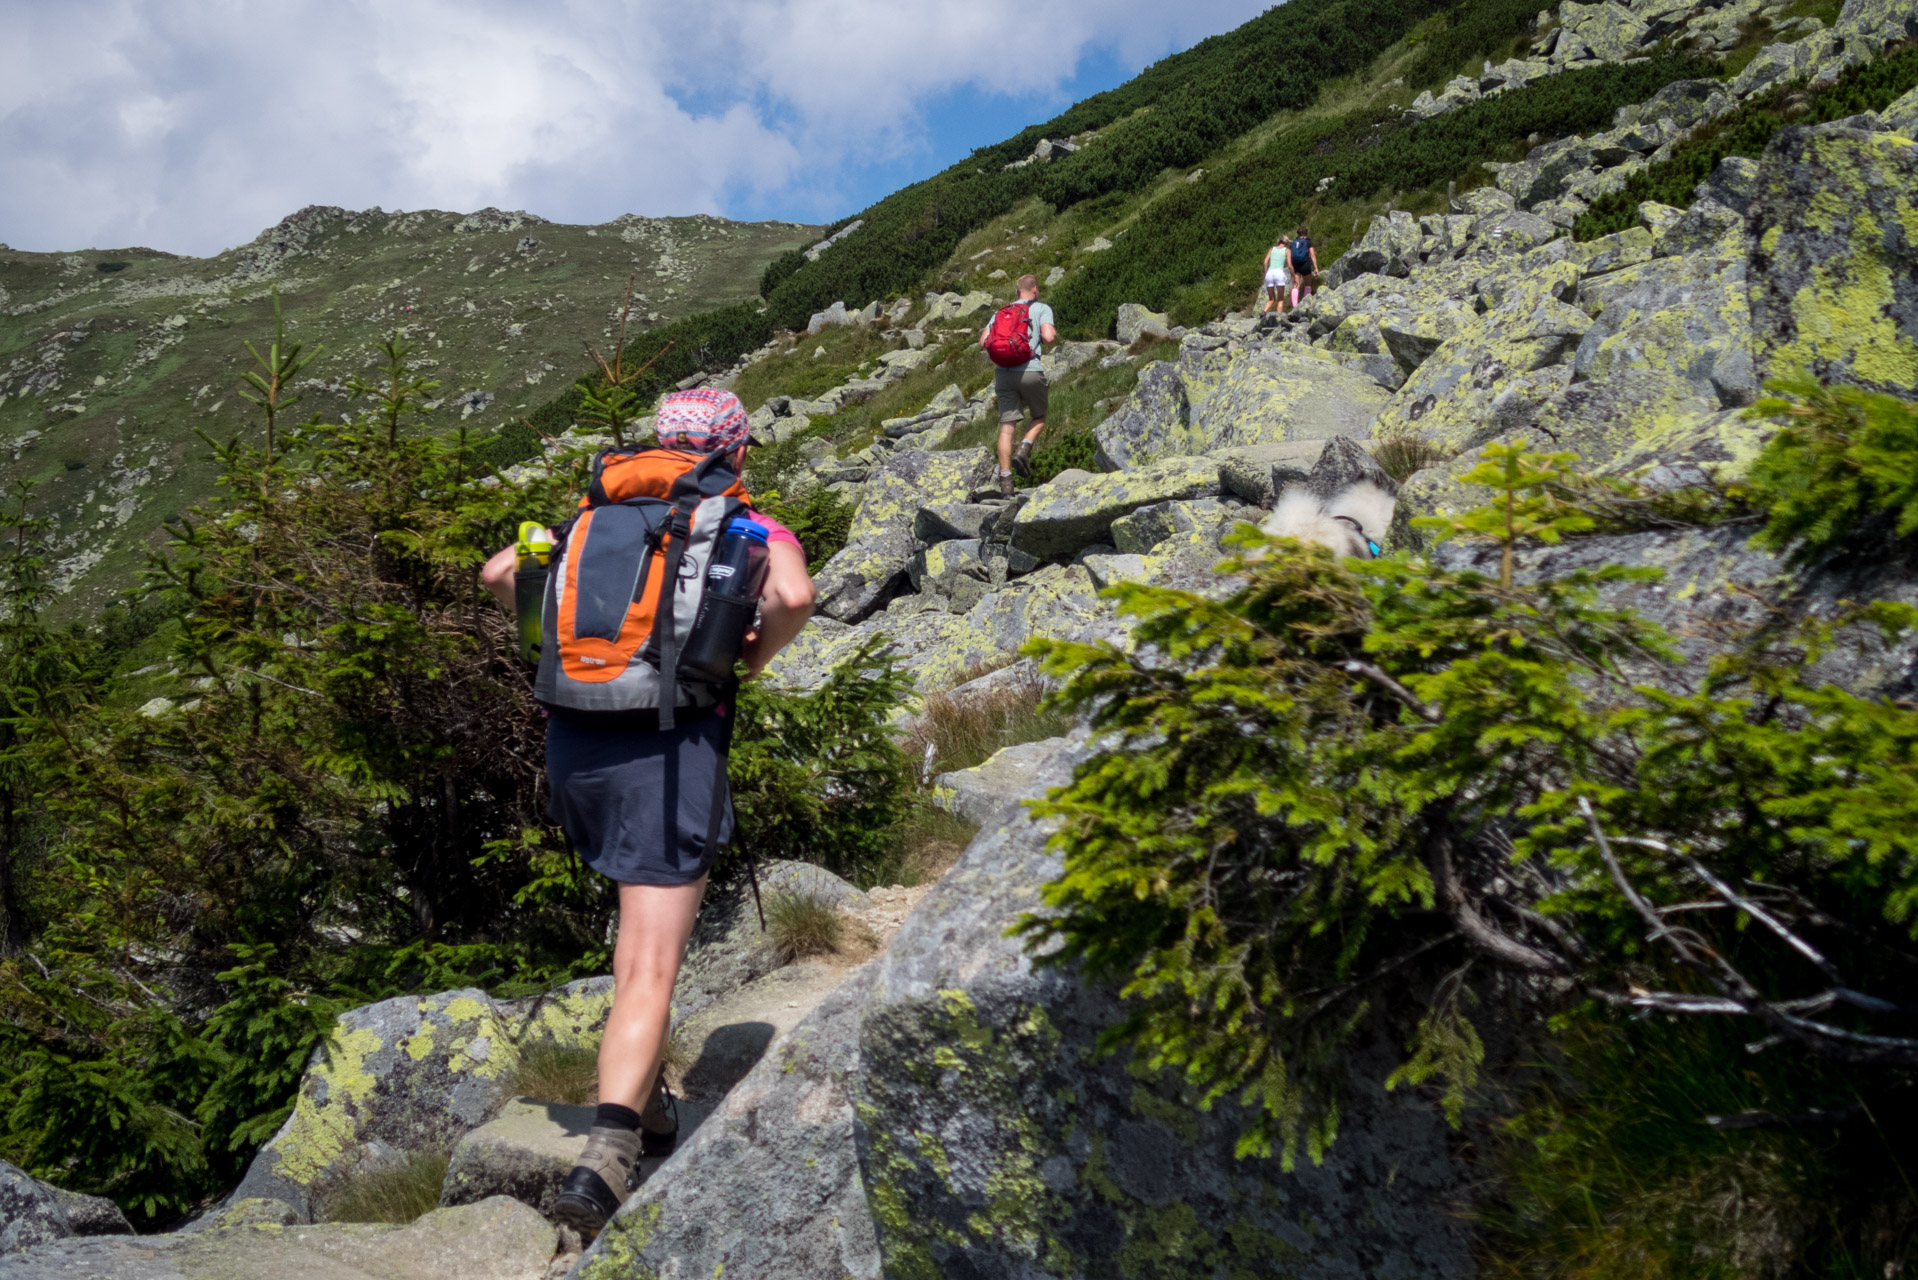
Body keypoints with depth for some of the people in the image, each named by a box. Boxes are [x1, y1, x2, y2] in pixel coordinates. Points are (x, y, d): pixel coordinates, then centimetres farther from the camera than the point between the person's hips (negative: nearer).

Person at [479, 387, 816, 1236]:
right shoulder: (756, 530, 6)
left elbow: (499, 573, 13)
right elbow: (794, 598, -16)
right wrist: (751, 661, 1)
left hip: (575, 742, 5)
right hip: (673, 745, -5)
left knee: (642, 920, 26)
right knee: (650, 969, -5)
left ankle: (647, 1104, 28)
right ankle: (604, 1156, -20)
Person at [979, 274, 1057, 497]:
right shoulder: (1042, 309, 6)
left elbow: (983, 343, 11)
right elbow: (1048, 336, -10)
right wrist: (1055, 335, 13)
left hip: (1004, 372, 3)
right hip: (1031, 370, -3)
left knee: (1006, 426, 1)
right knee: (1039, 417, 18)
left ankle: (1005, 479, -5)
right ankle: (1023, 452, -7)